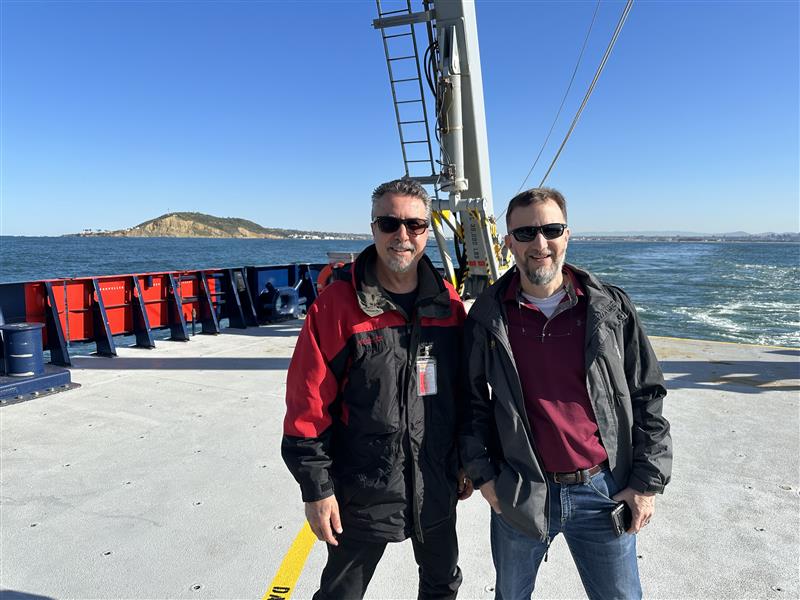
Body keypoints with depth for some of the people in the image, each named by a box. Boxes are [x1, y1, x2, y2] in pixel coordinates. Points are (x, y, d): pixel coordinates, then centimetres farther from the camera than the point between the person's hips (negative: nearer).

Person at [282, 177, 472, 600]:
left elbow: (464, 391, 7)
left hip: (437, 488, 4)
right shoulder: (336, 305, -15)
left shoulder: (447, 303, -2)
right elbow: (307, 404, -14)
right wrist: (317, 489, -12)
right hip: (362, 495, -4)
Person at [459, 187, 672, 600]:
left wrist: (647, 481, -1)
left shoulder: (611, 309, -4)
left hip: (604, 491, 0)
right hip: (518, 497, 1)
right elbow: (472, 401, 3)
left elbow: (647, 397, 1)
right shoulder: (487, 317, -5)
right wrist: (482, 473, -1)